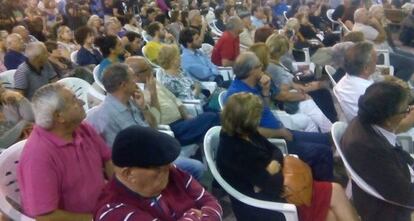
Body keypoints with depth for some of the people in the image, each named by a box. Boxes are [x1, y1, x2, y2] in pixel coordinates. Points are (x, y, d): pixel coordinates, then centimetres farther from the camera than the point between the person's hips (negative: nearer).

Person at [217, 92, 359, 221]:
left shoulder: (246, 133, -1)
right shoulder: (234, 152, -29)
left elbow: (275, 151, 6)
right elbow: (273, 185, -26)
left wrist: (274, 164, -15)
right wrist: (274, 169, -6)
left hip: (273, 188, 9)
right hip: (270, 202, -8)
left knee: (335, 190, 4)